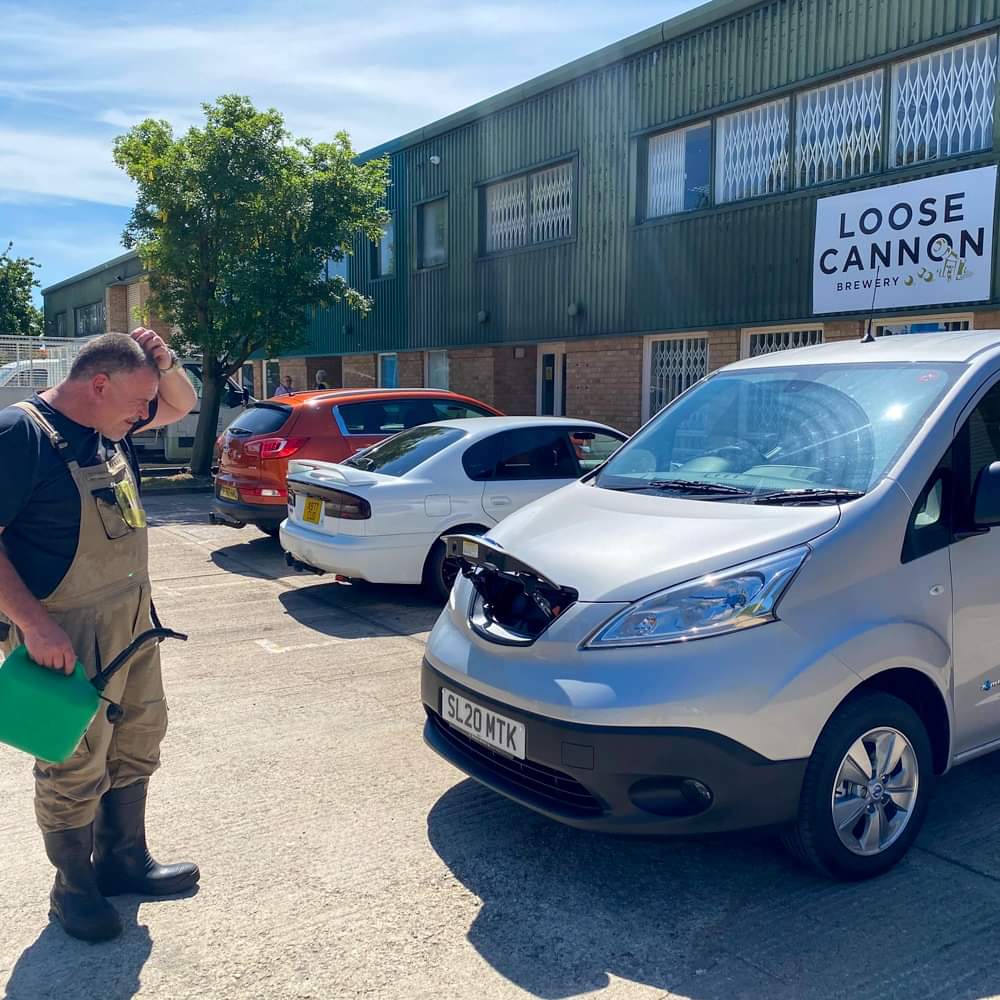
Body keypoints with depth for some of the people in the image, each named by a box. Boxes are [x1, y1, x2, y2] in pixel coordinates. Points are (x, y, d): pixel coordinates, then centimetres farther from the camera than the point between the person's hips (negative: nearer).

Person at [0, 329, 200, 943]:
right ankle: (74, 887, 27)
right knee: (76, 764, 6)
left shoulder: (109, 426, 6)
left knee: (137, 742, 19)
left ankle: (124, 859, 37)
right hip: (66, 635, -8)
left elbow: (181, 405, 20)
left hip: (132, 621, 9)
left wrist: (164, 362, -2)